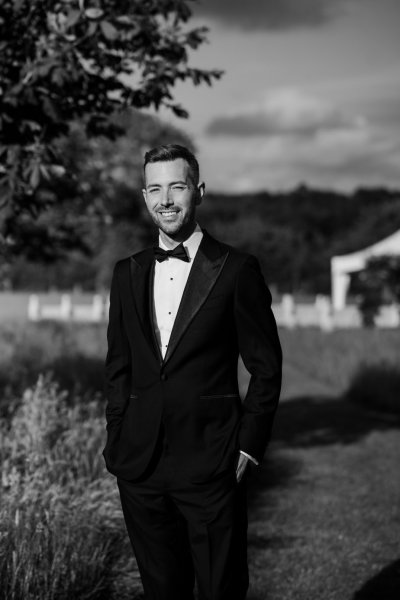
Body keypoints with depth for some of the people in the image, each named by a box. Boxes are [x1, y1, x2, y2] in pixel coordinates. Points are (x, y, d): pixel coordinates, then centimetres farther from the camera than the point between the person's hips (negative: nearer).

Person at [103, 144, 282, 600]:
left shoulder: (236, 270, -4)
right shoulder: (128, 273, 10)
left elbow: (266, 367, -2)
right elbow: (118, 366, 15)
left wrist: (248, 446, -6)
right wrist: (117, 441, 8)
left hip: (211, 465, -4)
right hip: (139, 467, 4)